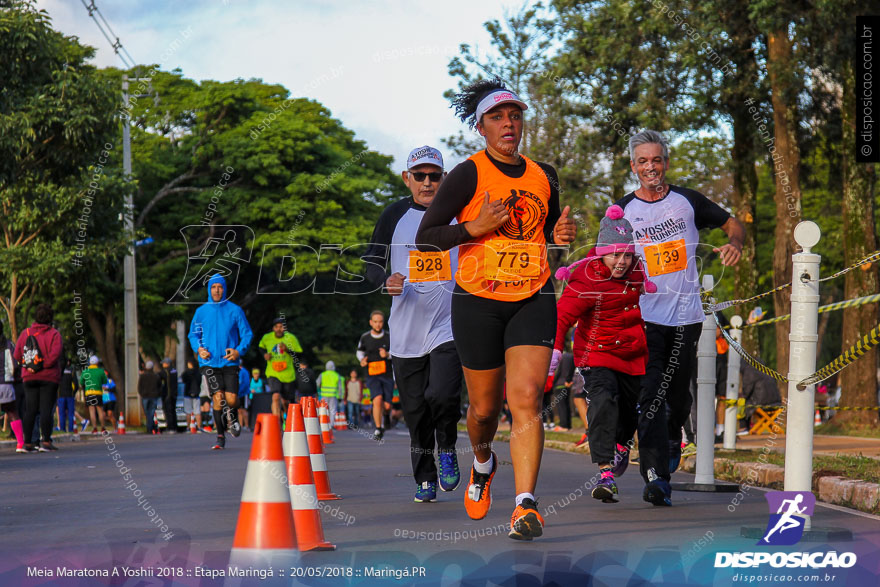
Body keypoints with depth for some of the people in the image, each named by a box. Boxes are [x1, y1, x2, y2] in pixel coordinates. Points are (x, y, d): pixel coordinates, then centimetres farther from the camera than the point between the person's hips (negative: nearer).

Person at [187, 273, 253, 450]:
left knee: (231, 399, -9)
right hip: (209, 362, 0)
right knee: (218, 397, -13)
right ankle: (220, 437, -1)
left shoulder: (235, 310, 3)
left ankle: (232, 419, 28)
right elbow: (193, 334, 15)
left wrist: (239, 351, -10)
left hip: (230, 362, 0)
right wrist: (198, 348, -5)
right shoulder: (201, 311, 7)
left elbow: (247, 334, 7)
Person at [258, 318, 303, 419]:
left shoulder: (291, 338, -6)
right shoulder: (266, 338, -1)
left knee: (285, 402, 12)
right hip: (273, 374, 0)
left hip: (288, 375, 1)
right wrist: (264, 354, 1)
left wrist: (287, 349, -22)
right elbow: (261, 347, 22)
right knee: (276, 397, -22)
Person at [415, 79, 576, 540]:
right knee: (484, 407, 7)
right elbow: (425, 238, -7)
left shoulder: (544, 177, 10)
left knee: (526, 399, -14)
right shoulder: (468, 175, -5)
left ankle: (525, 506, -19)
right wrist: (475, 227, -19)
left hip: (533, 301, 2)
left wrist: (559, 236, 3)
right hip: (478, 300, -2)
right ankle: (482, 462, 41)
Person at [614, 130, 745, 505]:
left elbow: (732, 223, 14)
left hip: (686, 316, 2)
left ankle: (673, 436, 44)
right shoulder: (622, 211, 3)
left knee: (678, 395, 11)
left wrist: (735, 243, -7)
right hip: (643, 317, -1)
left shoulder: (688, 201, 5)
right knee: (650, 395, -12)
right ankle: (658, 477, -11)